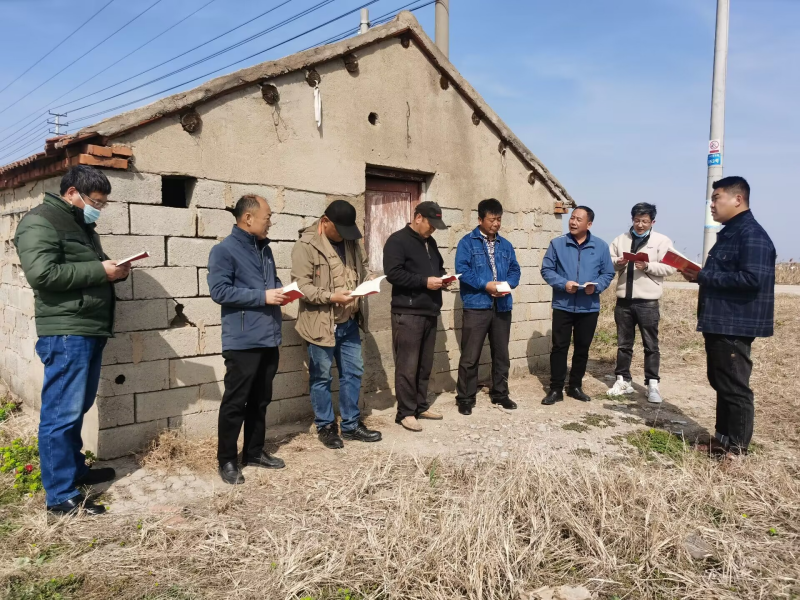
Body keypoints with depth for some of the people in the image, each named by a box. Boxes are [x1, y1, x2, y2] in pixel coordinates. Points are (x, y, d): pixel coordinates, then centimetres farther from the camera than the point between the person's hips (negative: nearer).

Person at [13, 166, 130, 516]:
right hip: (65, 334, -9)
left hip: (91, 331, 9)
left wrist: (114, 272, 6)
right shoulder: (40, 222, -8)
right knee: (61, 414, -5)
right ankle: (61, 496, 2)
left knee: (77, 410, 18)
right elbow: (42, 274, -21)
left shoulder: (82, 226, 21)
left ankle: (75, 470, 30)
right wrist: (100, 270, -17)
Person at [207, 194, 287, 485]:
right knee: (235, 402, 1)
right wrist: (262, 296, -19)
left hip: (269, 338, 8)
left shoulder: (264, 249, 14)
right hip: (242, 341, -7)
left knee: (261, 400, 16)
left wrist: (281, 291, 2)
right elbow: (219, 291, -18)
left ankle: (254, 451, 29)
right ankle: (227, 460, 14)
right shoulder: (224, 250, -9)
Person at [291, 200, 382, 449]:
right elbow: (301, 286, -17)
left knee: (353, 373, 14)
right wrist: (331, 297, -25)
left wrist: (370, 279, -4)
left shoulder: (351, 241, 7)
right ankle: (325, 427, 22)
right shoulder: (306, 245, -13)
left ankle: (351, 425, 28)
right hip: (321, 323, -7)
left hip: (349, 322, 7)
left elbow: (361, 268, 18)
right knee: (322, 377, 7)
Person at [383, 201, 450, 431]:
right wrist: (425, 281, -19)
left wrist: (442, 278, 6)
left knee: (425, 364, 13)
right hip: (408, 313, -8)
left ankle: (421, 406, 24)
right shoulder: (397, 240, -8)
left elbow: (439, 266, 30)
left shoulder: (430, 242, 18)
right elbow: (392, 273, -18)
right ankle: (405, 413, 4)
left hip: (429, 311, 8)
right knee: (407, 365, -4)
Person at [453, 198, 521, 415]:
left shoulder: (506, 245, 15)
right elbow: (462, 270, -11)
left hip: (502, 306, 5)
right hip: (476, 306, -5)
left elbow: (515, 270, 13)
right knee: (470, 356, -3)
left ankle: (500, 394, 28)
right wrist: (486, 285, -18)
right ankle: (465, 398, 8)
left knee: (501, 353, 14)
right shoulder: (467, 242, -1)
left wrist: (507, 284, -9)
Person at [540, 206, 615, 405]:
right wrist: (563, 284, -18)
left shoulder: (601, 246, 1)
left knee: (582, 348, 11)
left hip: (589, 308, 2)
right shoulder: (557, 244, -2)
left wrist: (596, 286, -16)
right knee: (559, 347, 0)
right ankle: (556, 389, 8)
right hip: (562, 306, -2)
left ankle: (575, 386, 25)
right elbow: (546, 270, -3)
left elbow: (608, 273, 3)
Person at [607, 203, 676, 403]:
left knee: (651, 345, 2)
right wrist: (618, 262, -13)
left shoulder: (662, 241, 1)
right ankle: (623, 381, 22)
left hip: (647, 302, -3)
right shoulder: (621, 239, 11)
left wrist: (648, 266, -21)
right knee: (623, 343, 12)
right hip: (624, 300, 4)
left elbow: (670, 267, -8)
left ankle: (652, 385, 8)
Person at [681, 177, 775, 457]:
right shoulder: (729, 233, 17)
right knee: (720, 383, 16)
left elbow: (751, 278, -27)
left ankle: (737, 449, 8)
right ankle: (723, 439, 27)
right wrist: (699, 275, 5)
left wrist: (704, 276, -20)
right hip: (718, 323, 10)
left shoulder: (752, 234, -16)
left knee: (735, 387, -2)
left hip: (735, 325, -10)